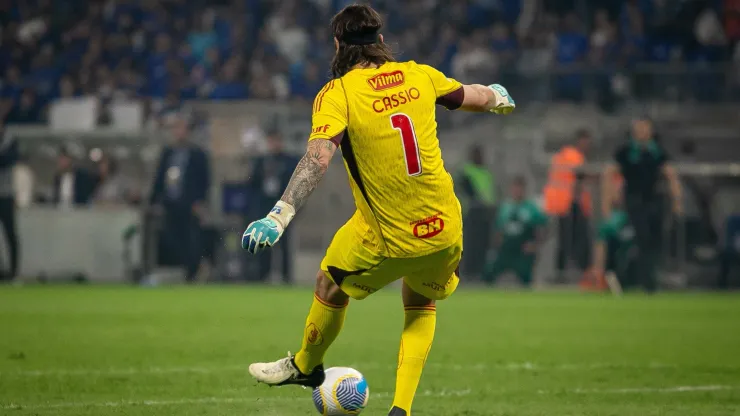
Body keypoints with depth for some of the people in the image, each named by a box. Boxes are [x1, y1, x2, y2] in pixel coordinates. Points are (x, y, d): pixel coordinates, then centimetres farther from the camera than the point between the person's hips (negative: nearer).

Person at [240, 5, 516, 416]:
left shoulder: (337, 94, -12)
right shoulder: (418, 75, 1)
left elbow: (318, 158, -27)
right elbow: (473, 97, 18)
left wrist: (280, 215, -33)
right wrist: (498, 96, 42)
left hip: (386, 238, -4)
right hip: (444, 228, 4)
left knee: (330, 287, 25)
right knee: (421, 306, 28)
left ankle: (305, 366, 47)